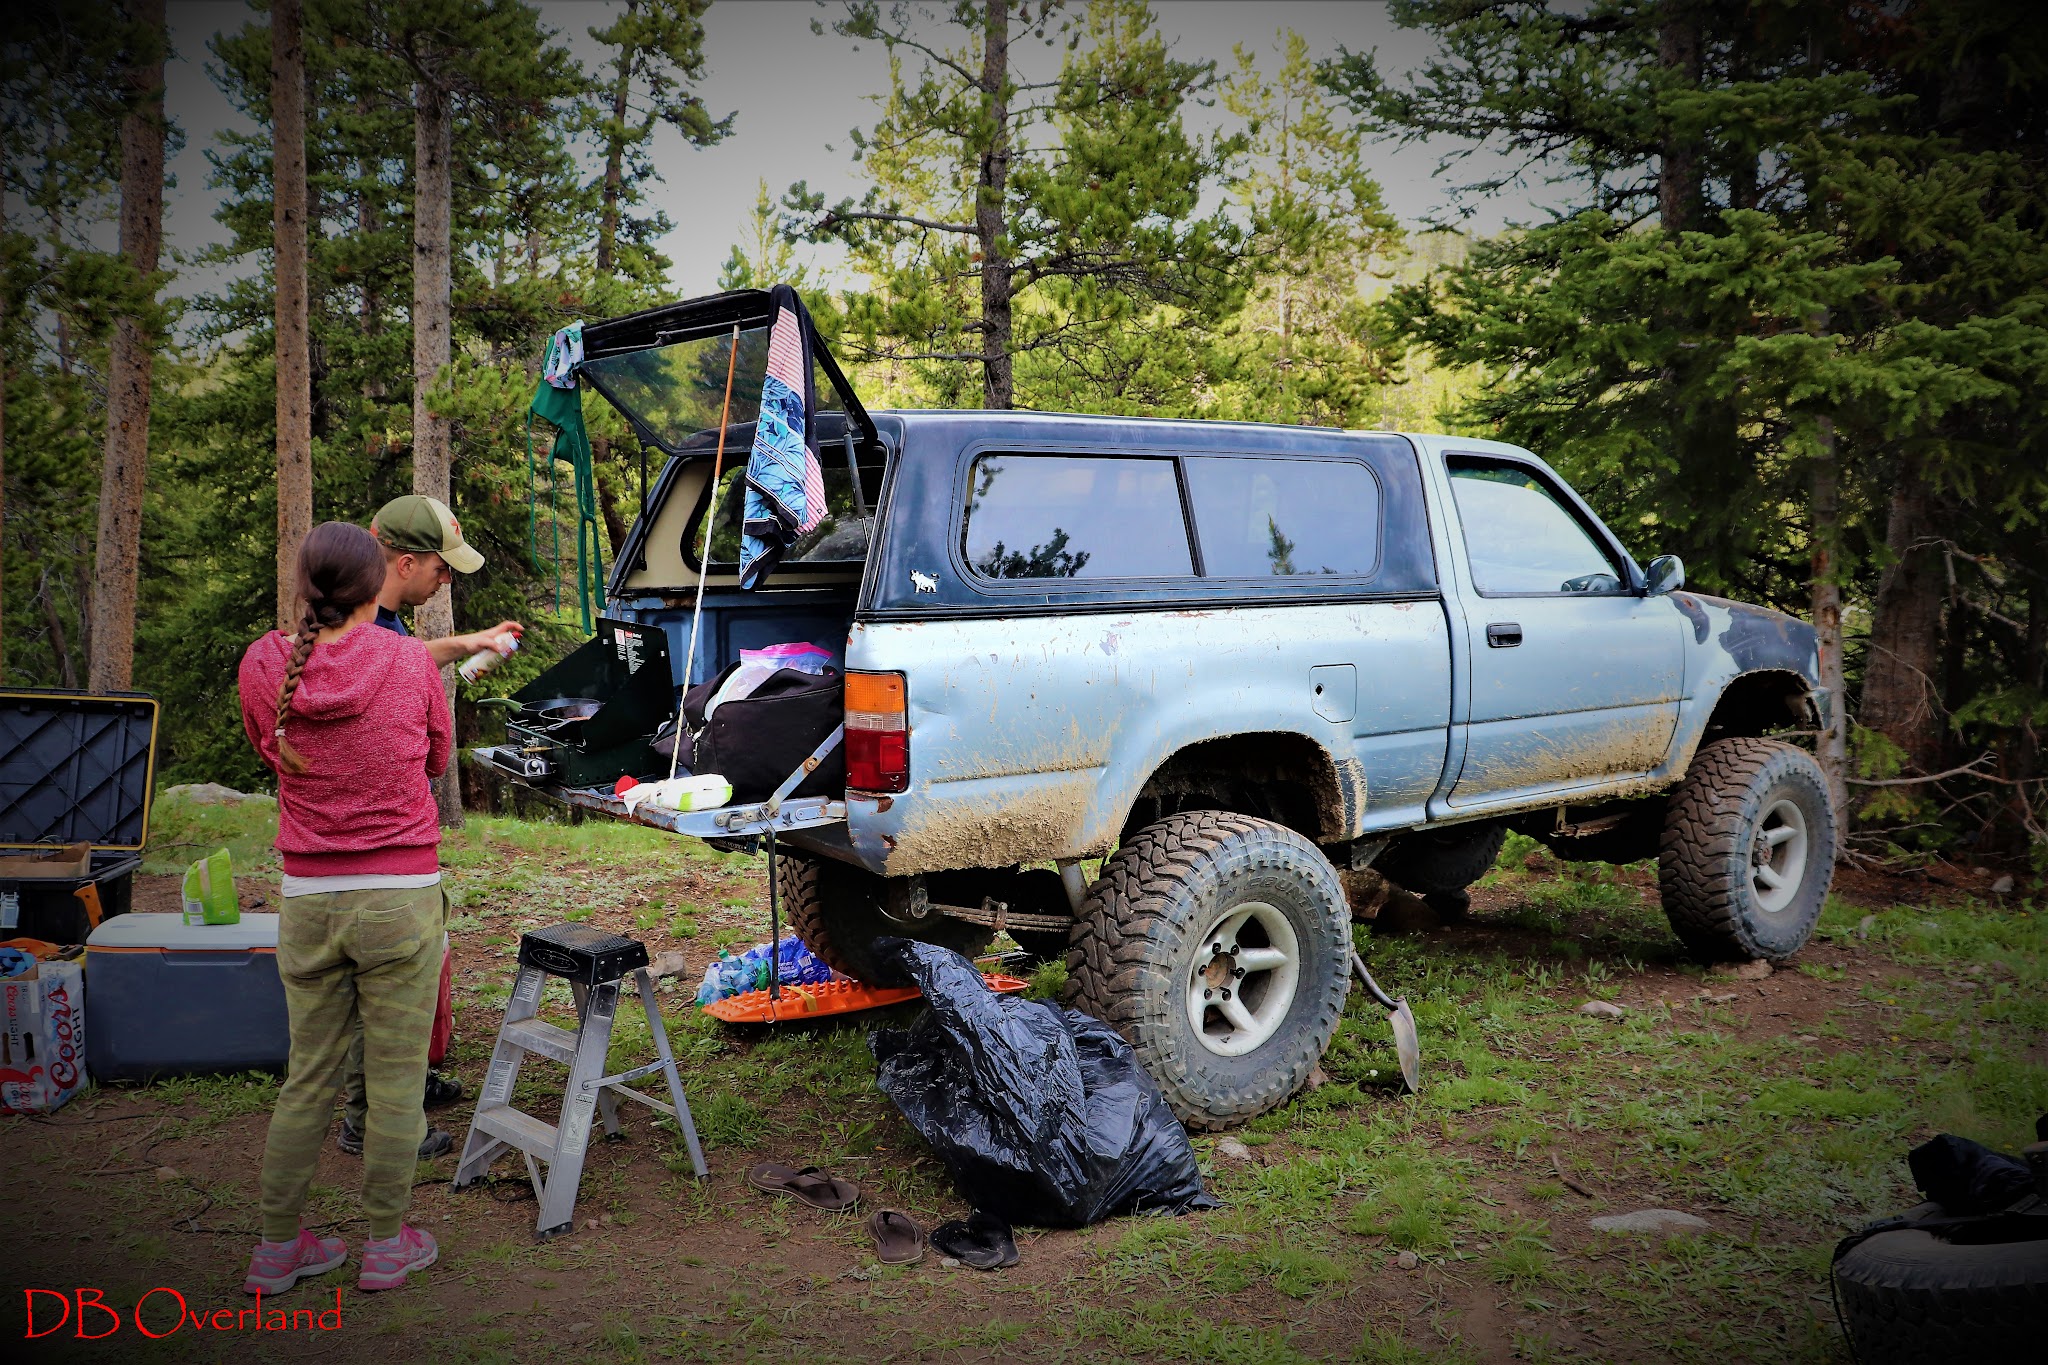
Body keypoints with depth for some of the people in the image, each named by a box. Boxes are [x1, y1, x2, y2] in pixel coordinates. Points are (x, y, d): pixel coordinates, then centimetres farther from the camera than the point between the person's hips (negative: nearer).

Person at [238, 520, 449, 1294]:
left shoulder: (263, 666, -3)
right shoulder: (409, 662, -8)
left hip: (306, 901, 3)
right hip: (400, 897, -3)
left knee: (307, 1076, 16)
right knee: (396, 1077, 8)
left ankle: (278, 1247, 26)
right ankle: (387, 1245, 19)